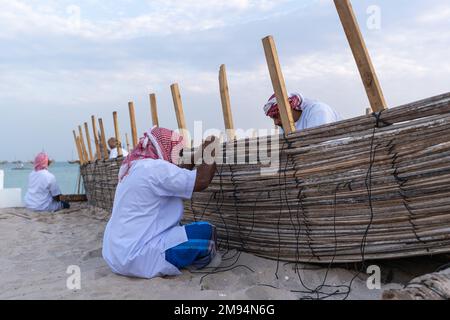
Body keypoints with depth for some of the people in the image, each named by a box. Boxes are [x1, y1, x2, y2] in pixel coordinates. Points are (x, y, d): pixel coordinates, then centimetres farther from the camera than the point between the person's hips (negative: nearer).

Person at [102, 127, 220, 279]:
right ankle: (203, 258, 18)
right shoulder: (155, 167, -18)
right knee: (206, 232, -8)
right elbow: (202, 181, -20)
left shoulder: (136, 165, 11)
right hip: (133, 255, -10)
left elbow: (177, 177, 19)